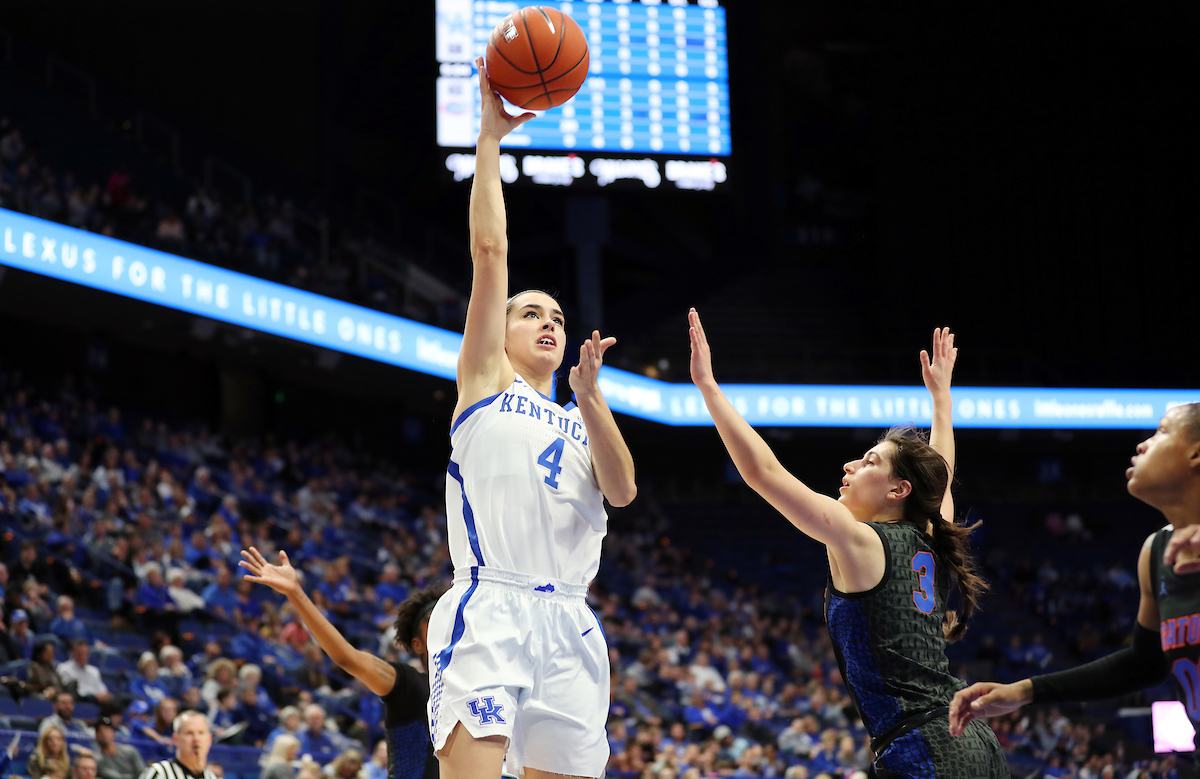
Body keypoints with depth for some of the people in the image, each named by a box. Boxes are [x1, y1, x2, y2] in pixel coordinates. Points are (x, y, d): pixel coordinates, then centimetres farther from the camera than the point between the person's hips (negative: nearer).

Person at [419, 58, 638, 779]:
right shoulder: (487, 382, 15)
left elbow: (622, 491, 5)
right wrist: (490, 138, 5)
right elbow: (490, 251, 7)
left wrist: (588, 394, -5)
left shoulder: (582, 420, 26)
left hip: (568, 623, 5)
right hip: (491, 607, -5)